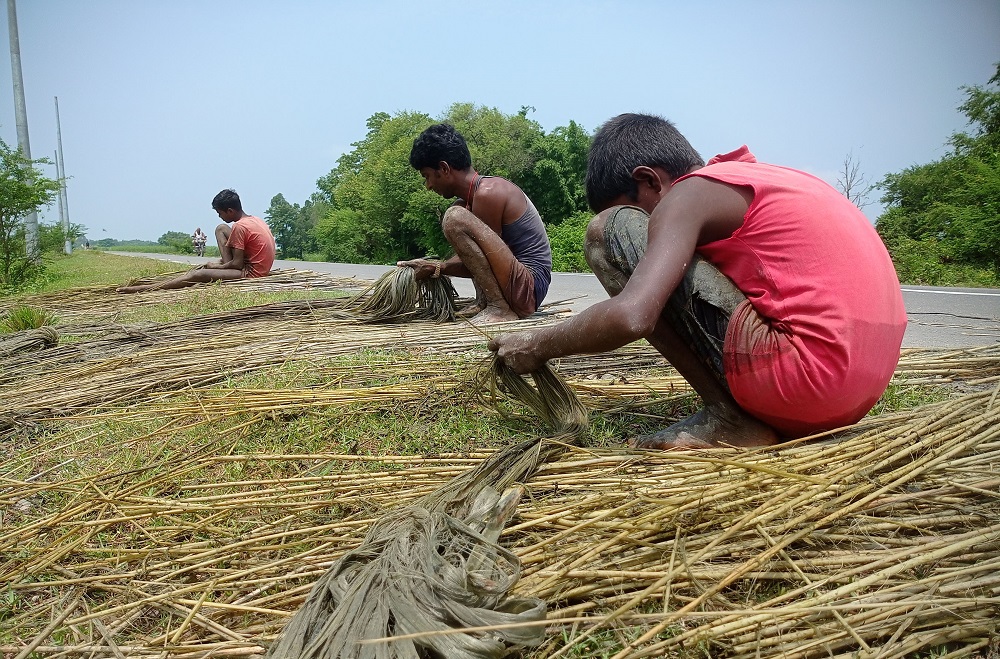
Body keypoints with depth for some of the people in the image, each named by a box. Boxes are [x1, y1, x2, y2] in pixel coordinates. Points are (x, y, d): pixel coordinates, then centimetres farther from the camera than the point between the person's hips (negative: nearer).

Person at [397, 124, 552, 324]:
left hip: (528, 290, -10)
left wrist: (436, 268, -3)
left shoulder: (487, 193, -16)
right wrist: (435, 267, 4)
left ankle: (500, 307, -17)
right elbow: (477, 257, 14)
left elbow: (484, 260, -13)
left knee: (455, 218, -22)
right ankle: (483, 302, 9)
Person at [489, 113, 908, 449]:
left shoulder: (690, 192, -6)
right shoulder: (763, 176, 21)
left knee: (610, 231, -6)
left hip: (805, 379, -9)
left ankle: (728, 417, -5)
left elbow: (630, 318, -21)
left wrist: (537, 346, -5)